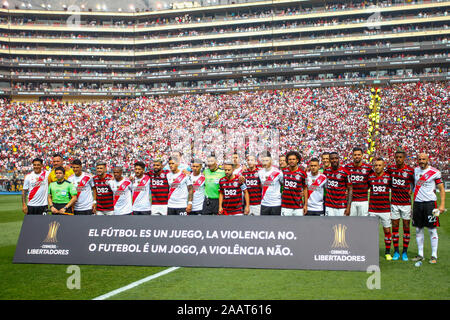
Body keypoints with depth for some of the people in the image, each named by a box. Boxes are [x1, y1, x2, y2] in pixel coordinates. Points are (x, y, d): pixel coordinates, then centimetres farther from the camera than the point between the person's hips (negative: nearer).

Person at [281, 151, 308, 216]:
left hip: (298, 206, -1)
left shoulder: (302, 173, -1)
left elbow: (305, 189, 5)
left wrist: (306, 204, 2)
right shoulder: (283, 171, 5)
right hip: (285, 205, 1)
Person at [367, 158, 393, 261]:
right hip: (372, 209, 1)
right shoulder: (370, 177, 2)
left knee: (387, 230, 6)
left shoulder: (388, 177, -1)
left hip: (385, 209, -1)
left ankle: (387, 252, 19)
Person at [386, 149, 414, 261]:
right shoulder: (390, 168, 2)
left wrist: (411, 190, -3)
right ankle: (396, 252, 13)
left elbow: (414, 183, 8)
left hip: (406, 203, -2)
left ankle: (405, 252, 13)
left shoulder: (410, 170, -4)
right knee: (395, 226, 5)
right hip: (394, 202, 2)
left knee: (406, 227, 4)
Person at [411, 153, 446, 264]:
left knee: (432, 230, -2)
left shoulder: (434, 172, -4)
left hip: (430, 202, -5)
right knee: (418, 230, 7)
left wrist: (442, 205, -11)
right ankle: (420, 254, 16)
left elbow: (441, 189, -3)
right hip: (417, 202, 5)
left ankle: (434, 256, 4)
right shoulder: (415, 170, 10)